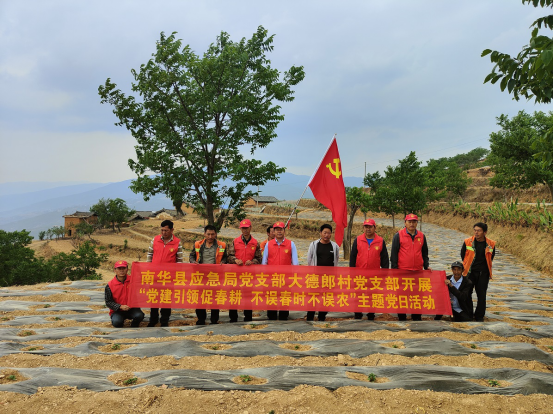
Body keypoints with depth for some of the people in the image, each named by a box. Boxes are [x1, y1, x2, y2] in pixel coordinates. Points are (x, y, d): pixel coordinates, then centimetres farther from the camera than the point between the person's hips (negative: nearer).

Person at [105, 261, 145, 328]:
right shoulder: (110, 285, -5)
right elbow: (108, 302, -3)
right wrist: (120, 307, -16)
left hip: (131, 309, 1)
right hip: (117, 311, -1)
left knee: (139, 315, -29)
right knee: (117, 322, -30)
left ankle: (134, 327, 6)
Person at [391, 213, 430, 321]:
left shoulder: (421, 236, 11)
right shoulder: (398, 235, 0)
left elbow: (424, 253, 20)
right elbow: (394, 253, 0)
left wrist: (426, 265, 9)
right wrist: (394, 268, -5)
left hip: (418, 271, 3)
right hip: (402, 271, -3)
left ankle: (416, 317, 17)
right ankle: (402, 317, 13)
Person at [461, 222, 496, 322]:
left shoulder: (491, 244, -2)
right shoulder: (468, 242, -4)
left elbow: (491, 258, 13)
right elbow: (463, 255, 9)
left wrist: (483, 267, 11)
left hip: (483, 273, 0)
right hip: (470, 272, 0)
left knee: (482, 295, 3)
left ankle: (479, 316, 17)